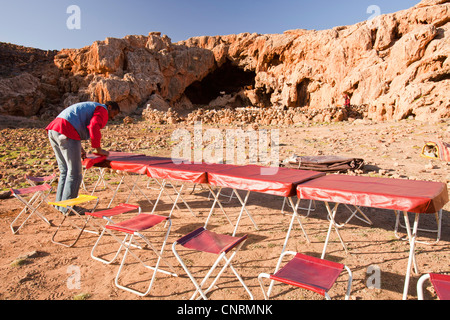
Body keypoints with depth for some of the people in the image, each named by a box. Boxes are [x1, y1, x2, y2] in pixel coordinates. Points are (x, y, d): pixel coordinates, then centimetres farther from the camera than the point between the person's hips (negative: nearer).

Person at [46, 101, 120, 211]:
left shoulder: (89, 108, 33)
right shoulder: (103, 110, 4)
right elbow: (93, 128, -15)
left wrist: (80, 148, 24)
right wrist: (99, 150, -6)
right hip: (65, 132, -10)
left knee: (65, 171, 16)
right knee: (75, 172, -3)